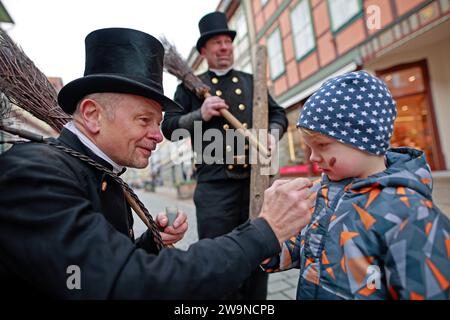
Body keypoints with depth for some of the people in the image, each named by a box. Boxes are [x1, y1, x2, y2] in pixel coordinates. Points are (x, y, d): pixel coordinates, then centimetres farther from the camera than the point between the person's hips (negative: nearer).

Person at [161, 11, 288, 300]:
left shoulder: (251, 81, 20)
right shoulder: (191, 86, 12)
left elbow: (278, 113, 19)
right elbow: (168, 126, 5)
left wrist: (273, 133, -2)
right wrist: (199, 115, -12)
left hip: (257, 179, 3)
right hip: (215, 184, -2)